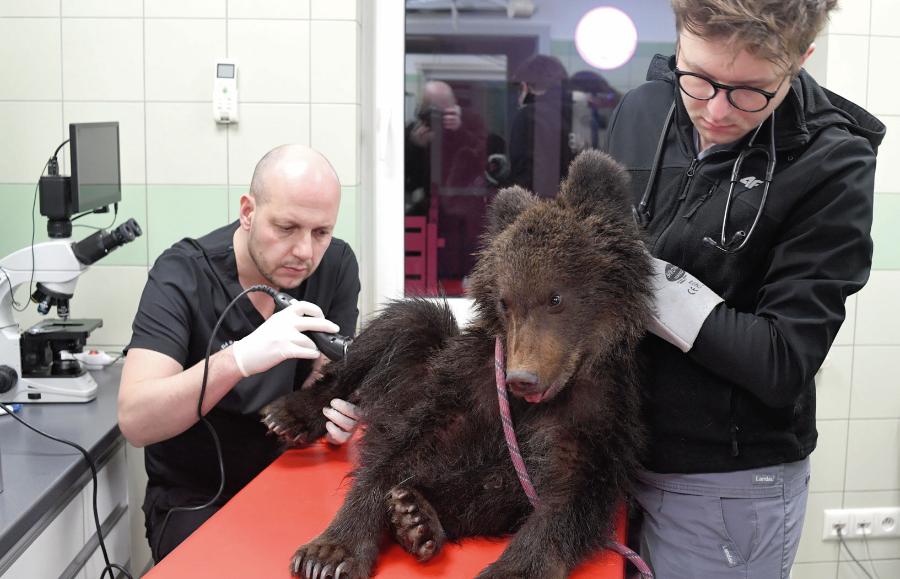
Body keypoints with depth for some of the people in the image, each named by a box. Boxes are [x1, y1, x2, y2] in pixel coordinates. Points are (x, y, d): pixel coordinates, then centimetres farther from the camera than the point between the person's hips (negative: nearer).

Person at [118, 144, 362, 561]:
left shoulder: (336, 265, -8)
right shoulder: (183, 274, -17)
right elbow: (134, 422, -27)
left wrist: (338, 407, -29)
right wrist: (238, 358, -41)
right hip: (193, 495, -3)